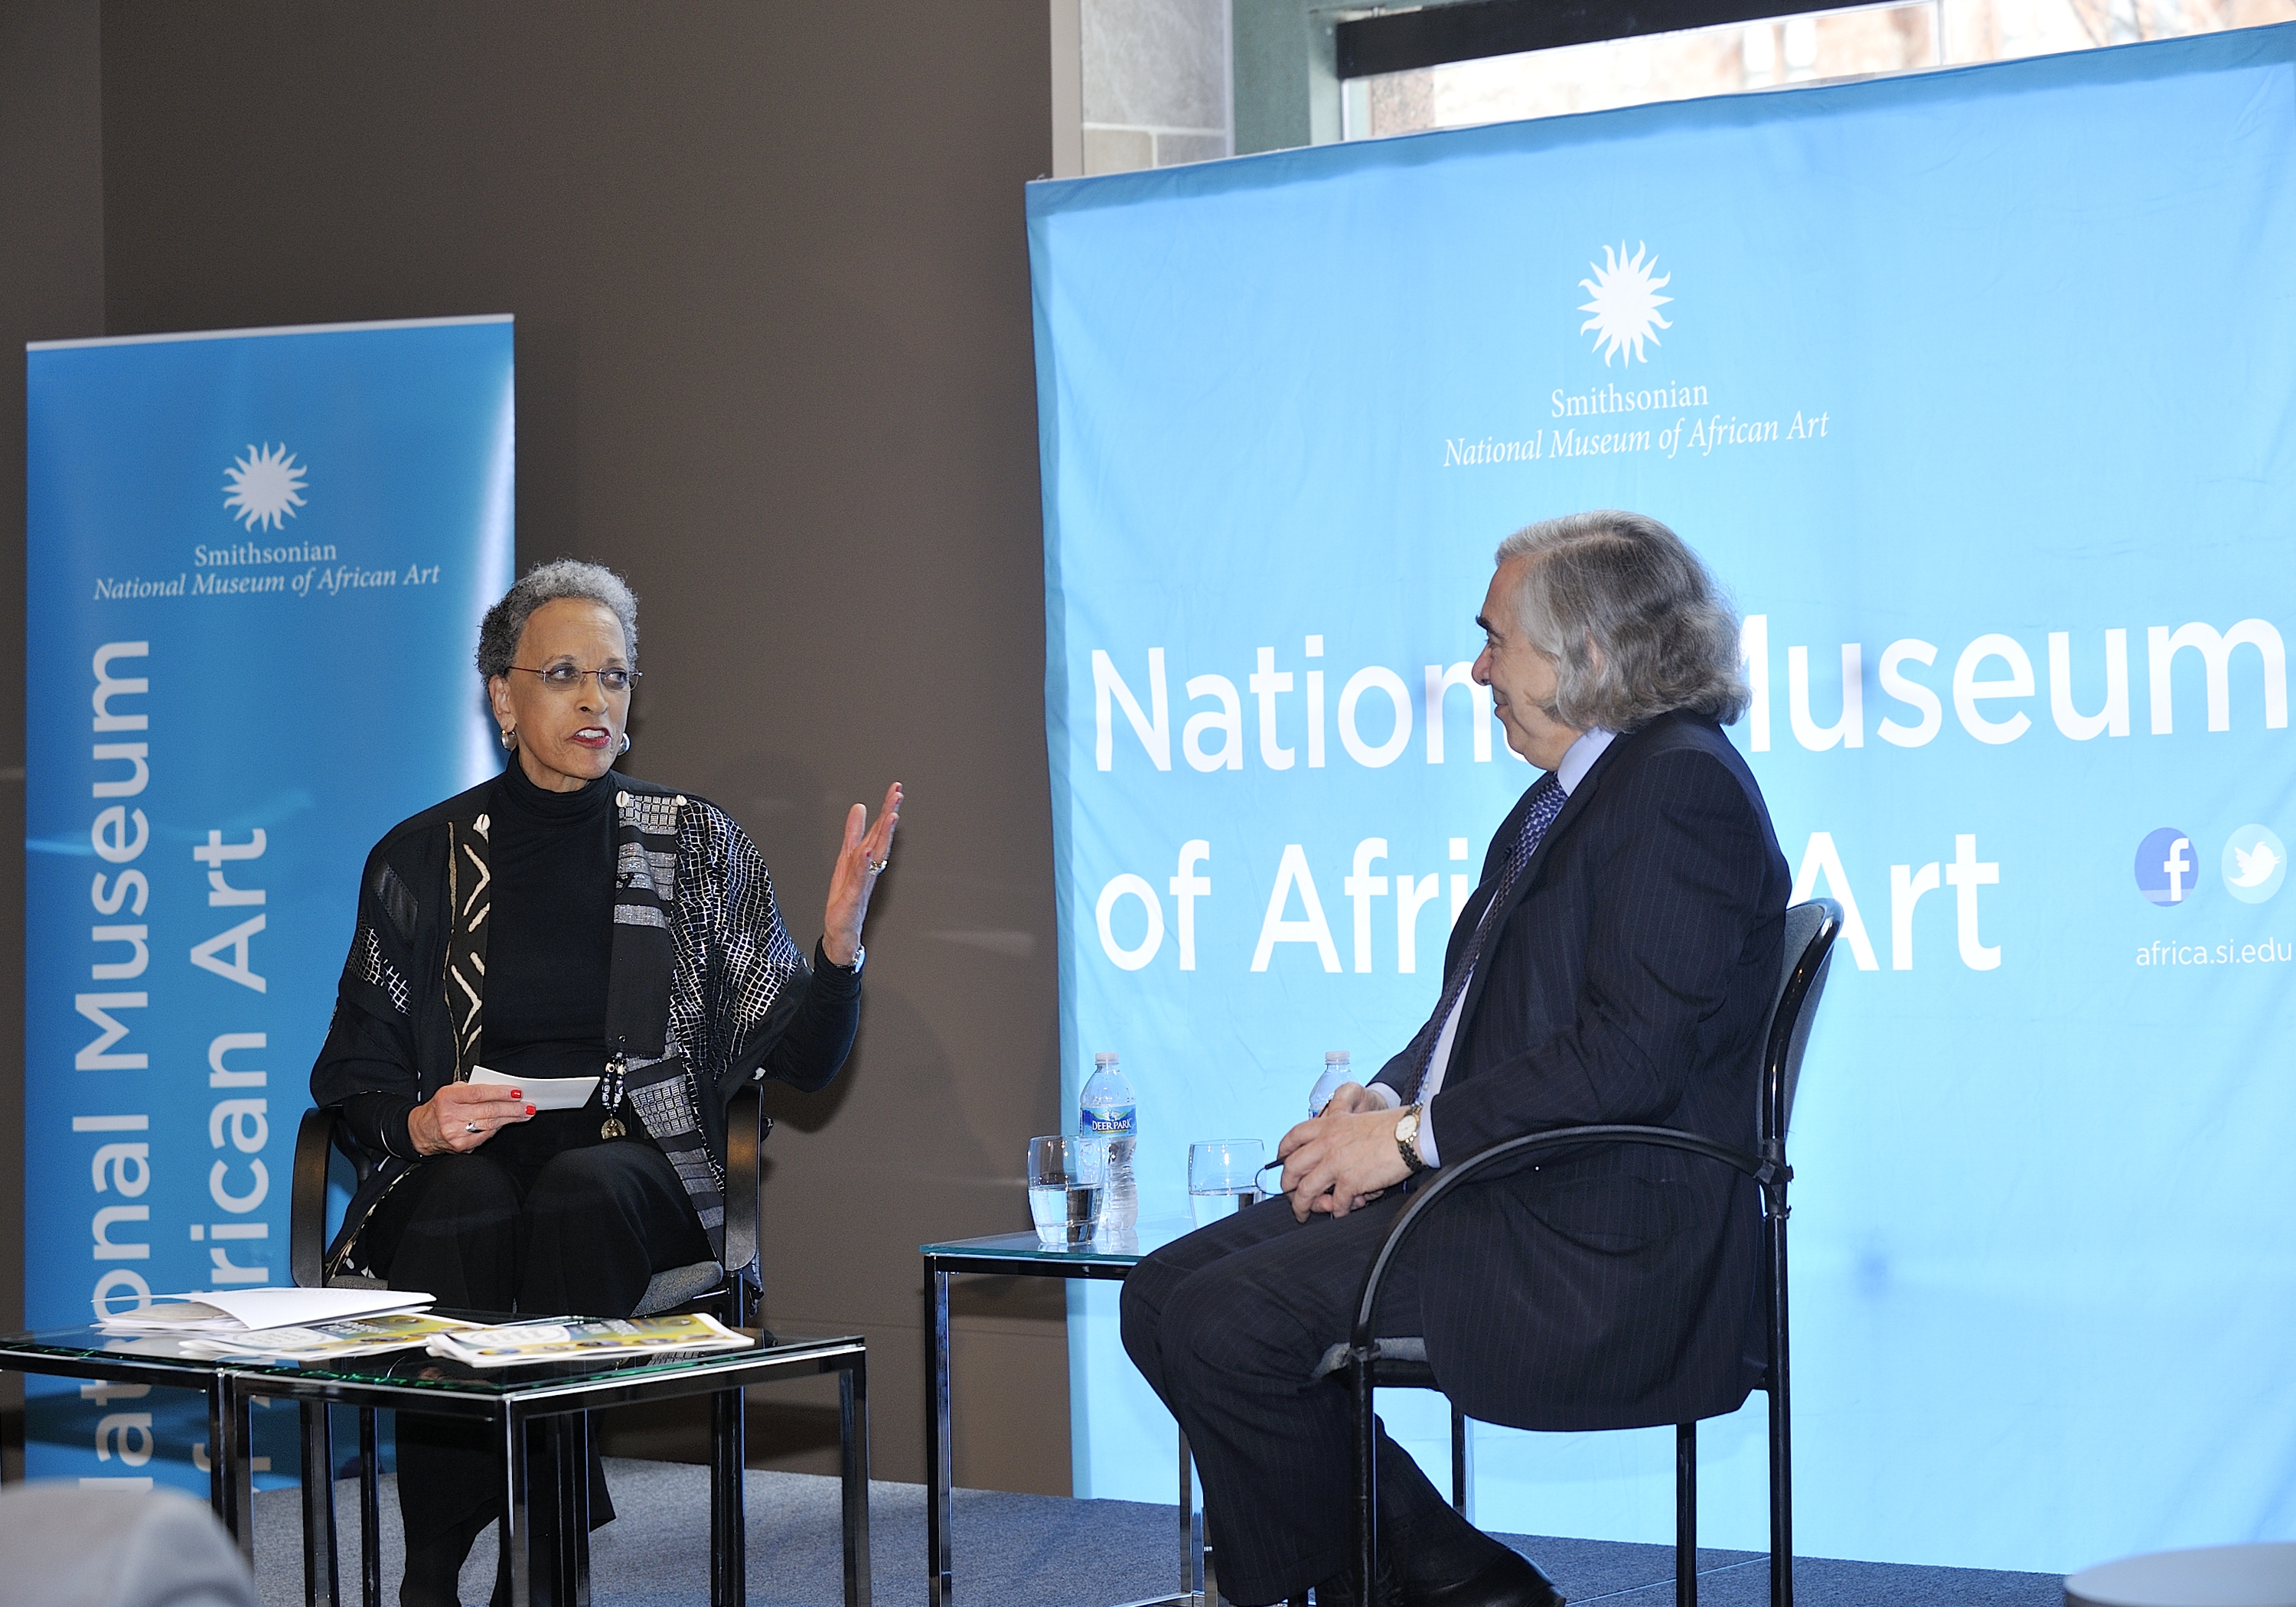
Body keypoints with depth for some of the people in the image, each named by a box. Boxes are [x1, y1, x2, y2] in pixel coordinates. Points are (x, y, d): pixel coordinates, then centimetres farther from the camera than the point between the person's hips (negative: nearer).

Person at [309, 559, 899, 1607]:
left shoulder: (694, 844, 9)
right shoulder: (419, 859, 9)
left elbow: (798, 1056, 5)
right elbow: (354, 1070, 12)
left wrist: (838, 942, -15)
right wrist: (418, 1122, -10)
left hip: (636, 1159, 0)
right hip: (464, 1160, 0)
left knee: (580, 1193, -36)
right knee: (467, 1205, -36)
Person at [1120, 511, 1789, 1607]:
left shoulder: (1685, 787, -13)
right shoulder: (1564, 796, 20)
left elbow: (1632, 1051, -22)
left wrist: (1414, 1137, -18)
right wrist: (1383, 1100, 2)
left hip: (1601, 1248, -11)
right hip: (1484, 1190, 11)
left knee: (1226, 1325, -20)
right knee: (1166, 1293, 2)